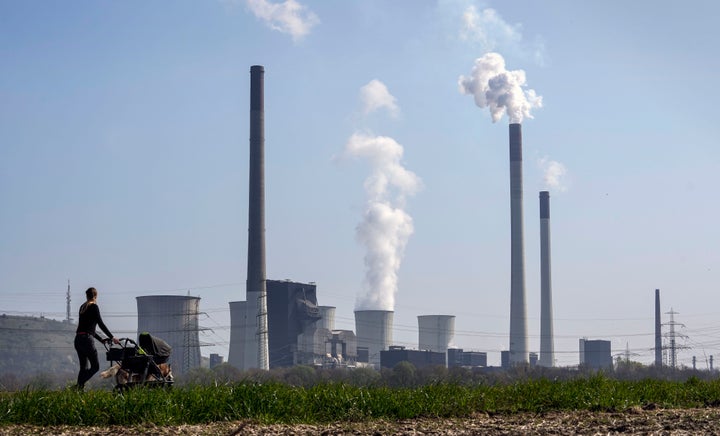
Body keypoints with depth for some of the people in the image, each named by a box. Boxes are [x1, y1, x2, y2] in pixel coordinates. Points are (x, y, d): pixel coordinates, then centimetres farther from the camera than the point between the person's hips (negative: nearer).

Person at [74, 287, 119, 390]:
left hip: (78, 339, 8)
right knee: (95, 366, -3)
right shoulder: (93, 307, -5)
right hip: (87, 339, -8)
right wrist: (112, 337, -5)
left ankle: (79, 388, 6)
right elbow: (101, 324, -10)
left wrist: (101, 339, 26)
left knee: (83, 367, 13)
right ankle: (80, 384, -17)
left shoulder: (83, 307, 19)